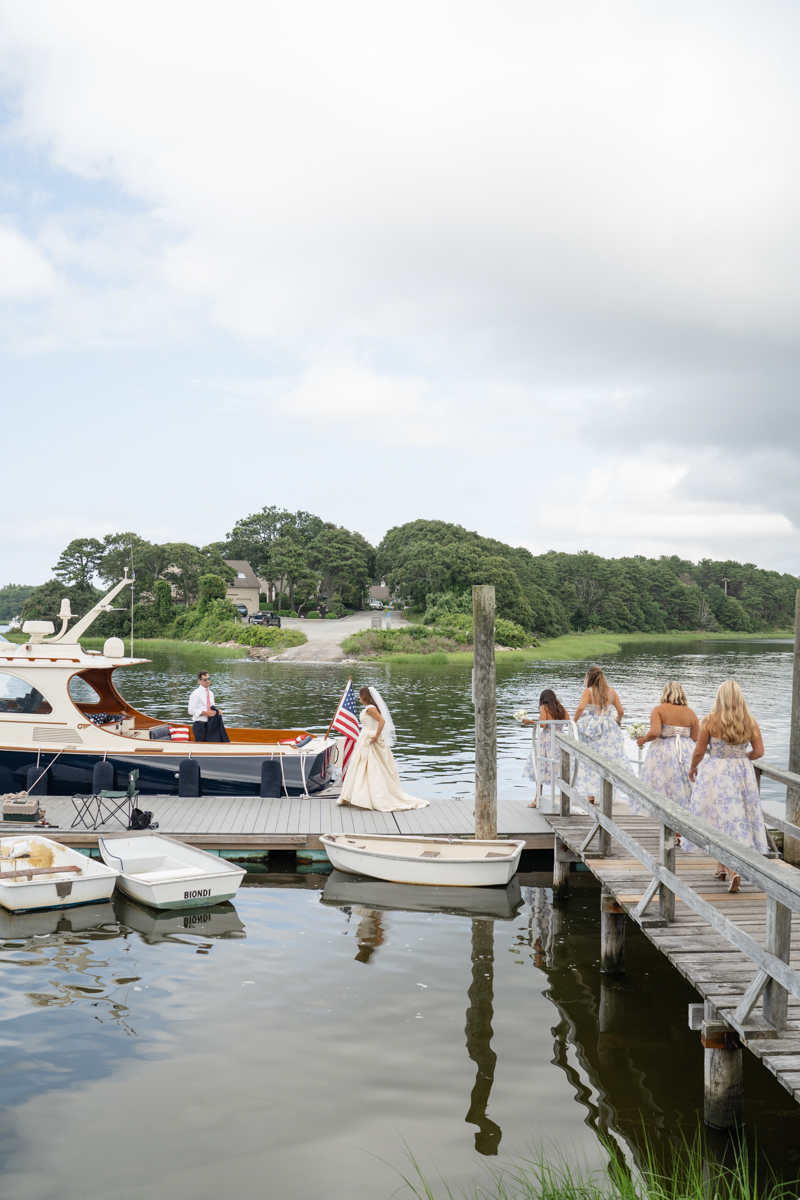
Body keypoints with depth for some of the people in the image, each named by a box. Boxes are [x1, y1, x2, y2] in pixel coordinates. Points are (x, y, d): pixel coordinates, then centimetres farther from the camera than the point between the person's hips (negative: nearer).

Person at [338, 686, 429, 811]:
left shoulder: (370, 708, -16)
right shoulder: (369, 708, 12)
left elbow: (382, 721, -27)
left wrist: (376, 736, -24)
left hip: (369, 741, -10)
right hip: (366, 739, 10)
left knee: (371, 770, -6)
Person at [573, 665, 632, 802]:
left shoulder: (588, 691, -7)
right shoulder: (611, 691, 4)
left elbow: (580, 708, -23)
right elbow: (621, 711, 4)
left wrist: (575, 721, -7)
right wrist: (617, 720, 24)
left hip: (592, 728, -2)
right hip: (609, 729, 2)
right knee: (613, 757, 11)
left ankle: (591, 794, 1)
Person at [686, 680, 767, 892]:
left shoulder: (710, 721, -12)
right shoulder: (750, 721, -4)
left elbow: (699, 751, -7)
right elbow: (759, 751, 0)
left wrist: (692, 768, 12)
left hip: (715, 775, -3)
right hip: (742, 774, 3)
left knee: (721, 820, 3)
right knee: (739, 818, 15)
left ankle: (732, 871, -8)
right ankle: (722, 867, 25)